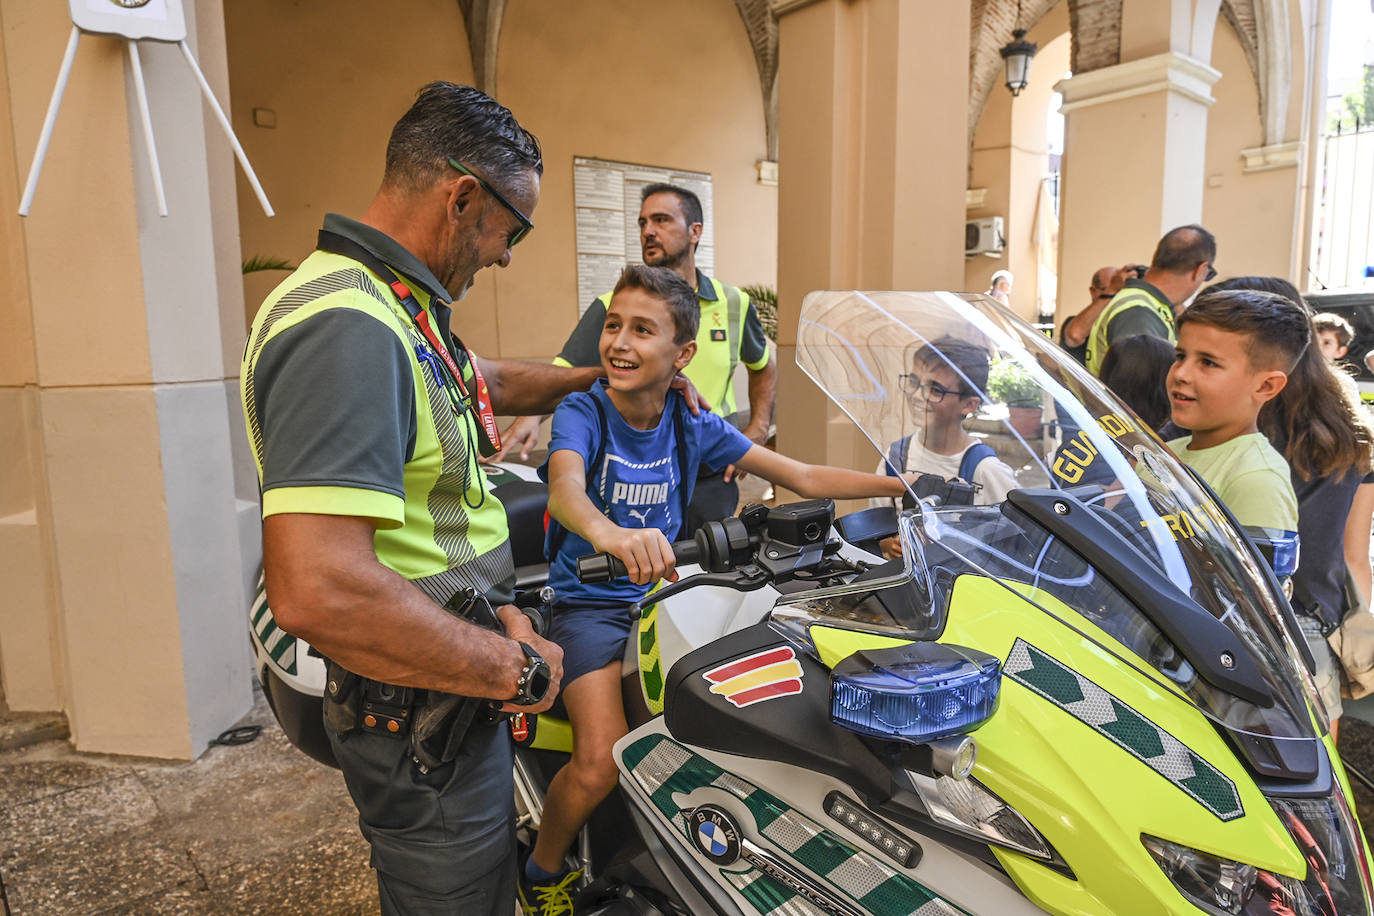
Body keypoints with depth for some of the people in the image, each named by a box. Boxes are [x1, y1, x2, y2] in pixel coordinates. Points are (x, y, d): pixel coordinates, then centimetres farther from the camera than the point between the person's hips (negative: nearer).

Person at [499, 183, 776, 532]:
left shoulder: (734, 304, 4)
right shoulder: (612, 308, -4)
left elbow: (764, 368, 20)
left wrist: (757, 430, 7)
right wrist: (530, 417, -30)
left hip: (713, 480, 2)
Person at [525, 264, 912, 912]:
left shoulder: (693, 426, 1)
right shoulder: (582, 412, -11)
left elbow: (803, 478, 1)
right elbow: (565, 486, -34)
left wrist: (912, 485, -7)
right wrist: (608, 533, -58)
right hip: (588, 601, -4)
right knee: (600, 765, -21)